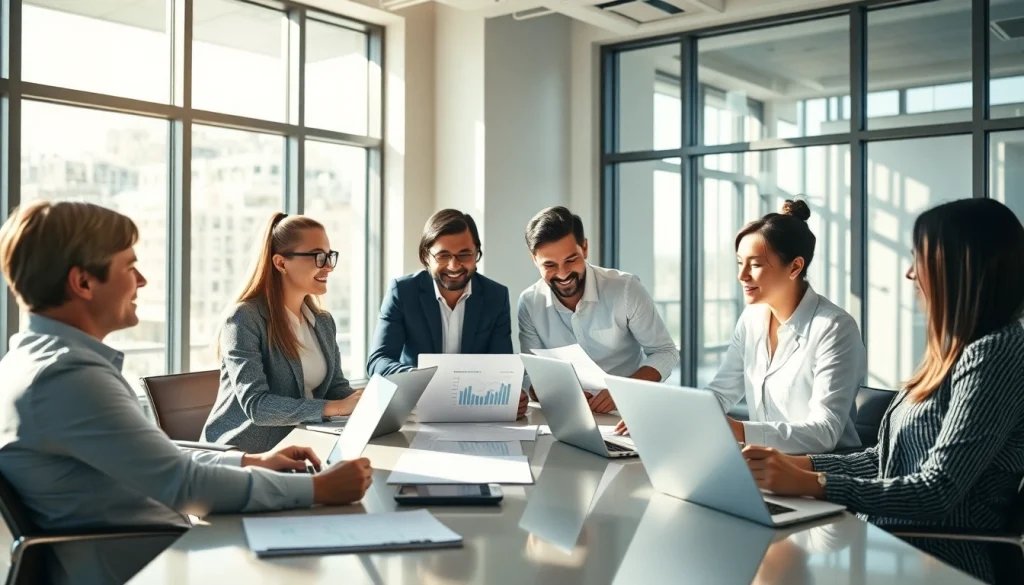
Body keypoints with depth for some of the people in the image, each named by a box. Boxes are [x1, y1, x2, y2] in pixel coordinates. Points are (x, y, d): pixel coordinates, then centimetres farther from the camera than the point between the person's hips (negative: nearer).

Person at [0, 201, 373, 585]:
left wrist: (251, 461, 11)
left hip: (153, 548, 9)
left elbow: (157, 464, 16)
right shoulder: (67, 374, -23)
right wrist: (319, 488, -16)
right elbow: (185, 484, -24)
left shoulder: (47, 355, 9)